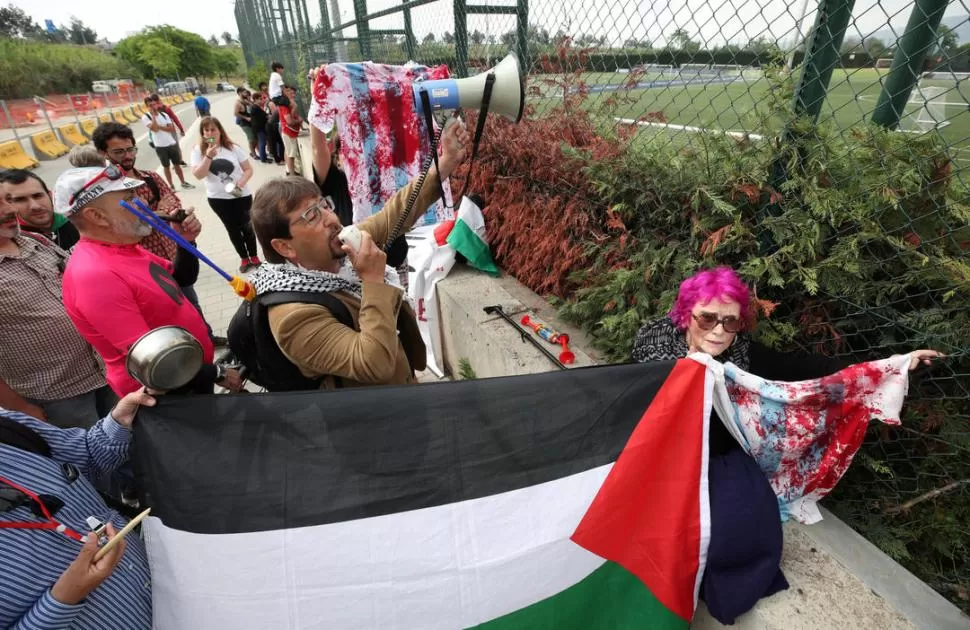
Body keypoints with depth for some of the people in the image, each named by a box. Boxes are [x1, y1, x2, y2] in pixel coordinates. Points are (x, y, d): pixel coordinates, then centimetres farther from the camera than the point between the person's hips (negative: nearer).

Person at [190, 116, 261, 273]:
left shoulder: (233, 148, -5)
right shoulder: (198, 151, -4)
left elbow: (248, 170, -3)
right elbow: (199, 175, -14)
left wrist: (240, 184, -20)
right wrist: (209, 156, -24)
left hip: (241, 195, -1)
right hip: (217, 198, 1)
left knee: (246, 226, 9)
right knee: (233, 228, 11)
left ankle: (254, 257, 26)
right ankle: (244, 259, 24)